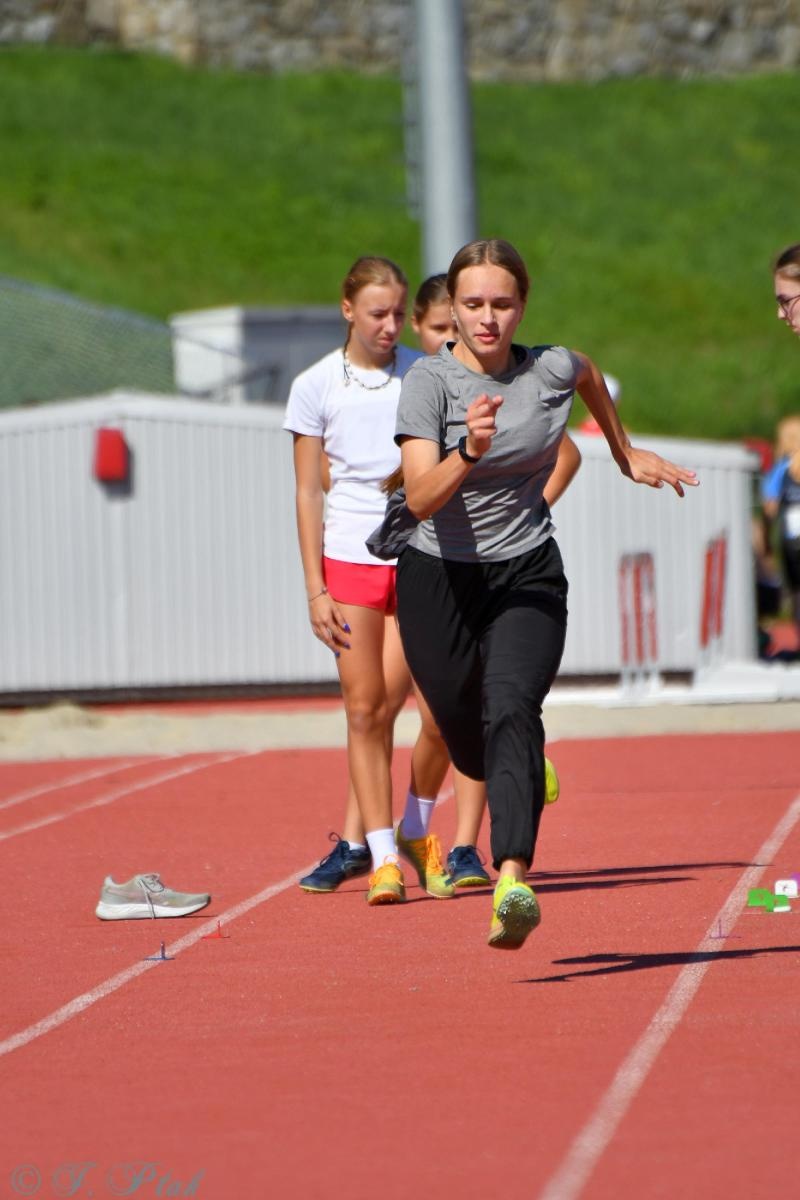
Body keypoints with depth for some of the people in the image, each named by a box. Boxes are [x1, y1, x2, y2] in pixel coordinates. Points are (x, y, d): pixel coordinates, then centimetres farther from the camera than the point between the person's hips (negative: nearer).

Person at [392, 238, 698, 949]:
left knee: (511, 710, -25)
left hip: (528, 576, 0)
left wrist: (626, 454, 32)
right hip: (441, 578, 0)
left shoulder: (552, 370, -6)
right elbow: (421, 498, -26)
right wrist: (468, 453, -44)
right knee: (471, 746, 12)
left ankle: (512, 883, -39)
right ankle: (529, 776, 51)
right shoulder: (429, 381, -15)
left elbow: (591, 375, 21)